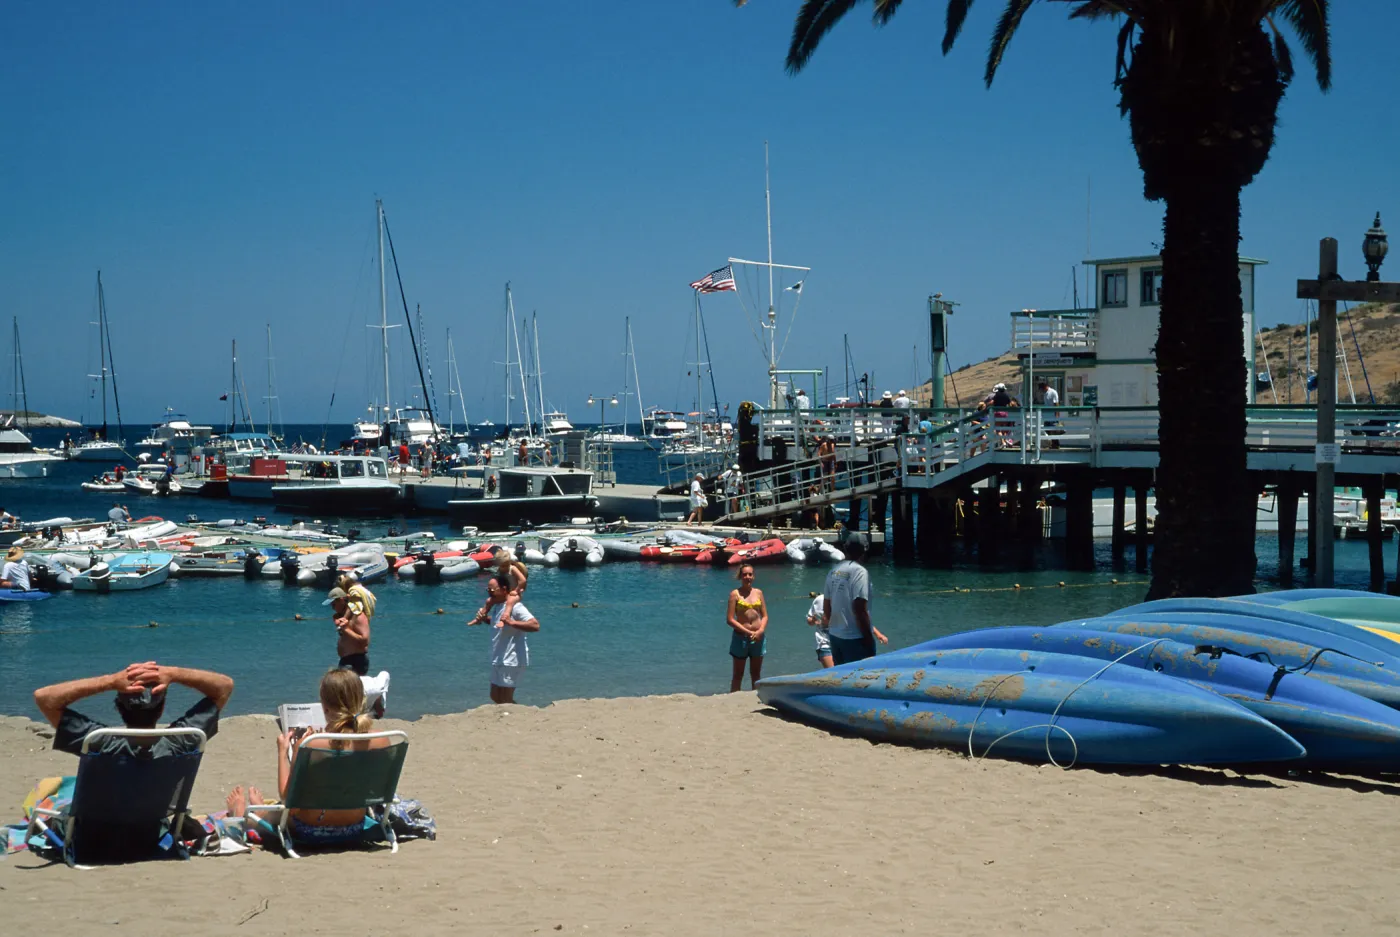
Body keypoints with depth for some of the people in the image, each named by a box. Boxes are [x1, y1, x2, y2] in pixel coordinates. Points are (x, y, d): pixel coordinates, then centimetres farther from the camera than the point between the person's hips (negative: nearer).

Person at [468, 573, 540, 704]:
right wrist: (484, 618, 7)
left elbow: (535, 625, -28)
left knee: (505, 700, -6)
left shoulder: (515, 606, -19)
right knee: (495, 697, 17)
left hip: (512, 661, -10)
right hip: (498, 660, 10)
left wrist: (512, 622, -38)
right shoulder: (496, 606, 10)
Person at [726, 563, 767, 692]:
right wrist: (748, 632, -15)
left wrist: (761, 630, -11)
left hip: (758, 637, 4)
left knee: (756, 673, 12)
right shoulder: (735, 594, -5)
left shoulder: (758, 592, 7)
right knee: (738, 674, 4)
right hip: (741, 636, -4)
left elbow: (765, 616, 8)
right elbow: (730, 619, -10)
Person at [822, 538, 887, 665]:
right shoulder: (859, 571, -15)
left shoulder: (833, 572, 7)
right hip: (855, 638, -8)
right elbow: (860, 610, -20)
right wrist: (868, 639, -14)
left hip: (835, 635, 8)